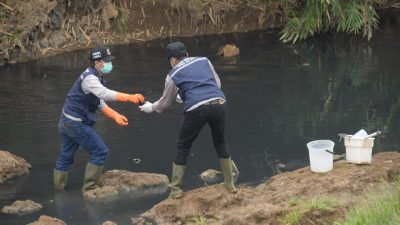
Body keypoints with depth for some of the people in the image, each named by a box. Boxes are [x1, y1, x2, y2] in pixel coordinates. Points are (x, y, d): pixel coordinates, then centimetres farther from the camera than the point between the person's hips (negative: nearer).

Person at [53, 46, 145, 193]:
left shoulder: (95, 78, 13)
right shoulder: (89, 78, -20)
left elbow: (100, 103, 18)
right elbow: (106, 94, -37)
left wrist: (115, 116, 4)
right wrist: (130, 98, -43)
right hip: (76, 124, -10)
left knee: (65, 158, 16)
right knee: (100, 152, -4)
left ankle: (58, 190, 23)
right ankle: (88, 188, 0)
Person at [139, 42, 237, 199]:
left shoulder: (173, 75, 13)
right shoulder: (204, 61, 21)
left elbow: (165, 102, 24)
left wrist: (151, 107, 45)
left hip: (197, 109, -3)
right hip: (219, 103, 3)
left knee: (182, 147, 15)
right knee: (220, 143, 25)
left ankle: (176, 190, 14)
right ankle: (230, 184, 27)